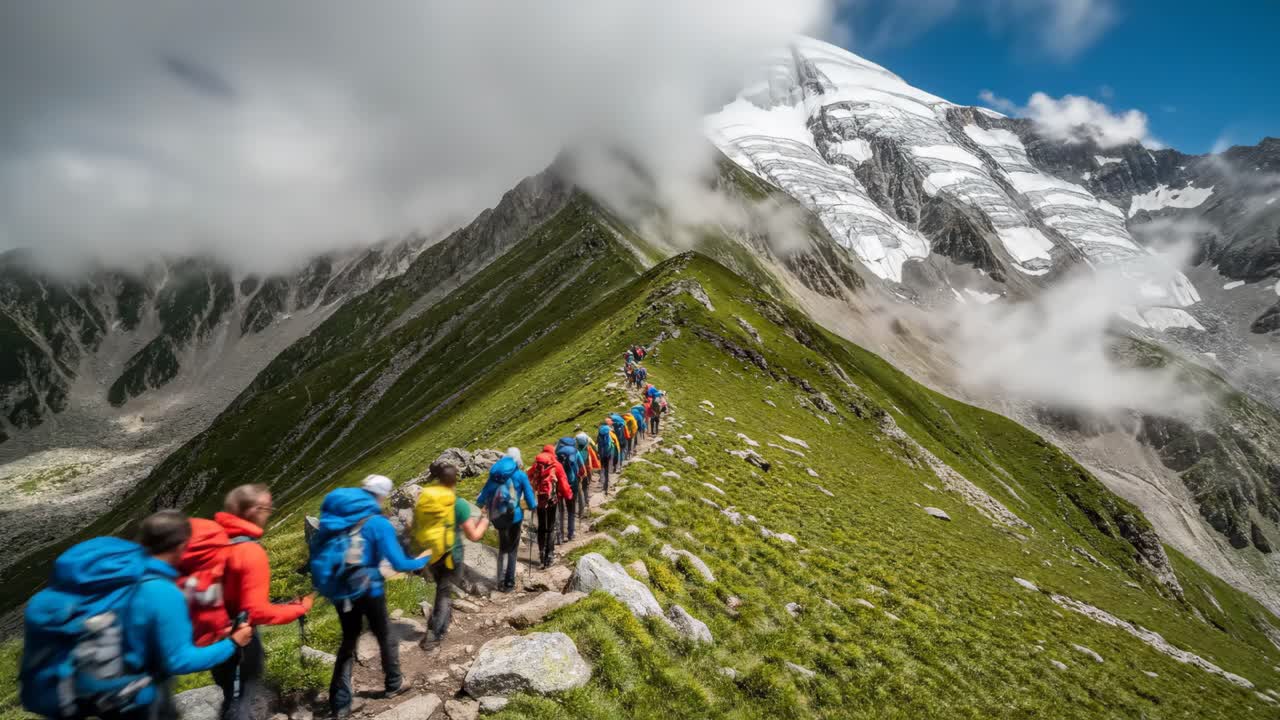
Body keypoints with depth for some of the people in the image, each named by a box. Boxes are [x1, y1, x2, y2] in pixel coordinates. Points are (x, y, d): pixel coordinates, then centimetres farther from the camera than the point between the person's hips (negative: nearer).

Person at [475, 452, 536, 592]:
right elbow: (531, 504, -7)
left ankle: (501, 580, 26)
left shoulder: (494, 473, 4)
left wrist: (481, 502, 23)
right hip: (513, 516, -3)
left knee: (503, 548, 23)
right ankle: (509, 583, 17)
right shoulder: (521, 475, -6)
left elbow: (480, 501, 4)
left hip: (496, 516, 4)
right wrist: (534, 504, 12)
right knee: (512, 550, 14)